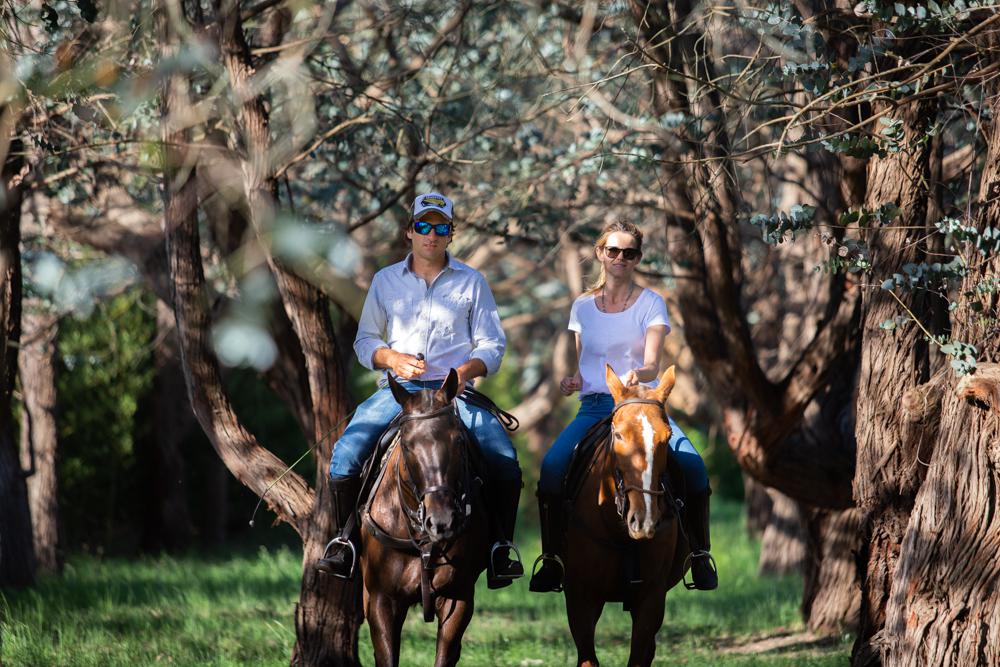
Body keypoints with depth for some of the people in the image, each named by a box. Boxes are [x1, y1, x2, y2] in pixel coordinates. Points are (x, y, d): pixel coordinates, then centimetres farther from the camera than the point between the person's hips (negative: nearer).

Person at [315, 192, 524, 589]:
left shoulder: (472, 282, 11)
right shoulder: (386, 281, 13)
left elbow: (492, 344, 7)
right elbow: (365, 340, 16)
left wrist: (466, 370, -14)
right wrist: (391, 358, -7)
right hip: (398, 389, 1)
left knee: (504, 460, -25)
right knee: (345, 455, -22)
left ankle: (502, 546, -10)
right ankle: (344, 541, -6)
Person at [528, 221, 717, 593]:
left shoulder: (650, 304, 4)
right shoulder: (583, 307, 14)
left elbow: (652, 364, -9)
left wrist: (637, 374, -32)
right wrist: (572, 382, -3)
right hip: (593, 406, 2)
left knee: (692, 465, -28)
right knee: (552, 466, -27)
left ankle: (700, 556, -10)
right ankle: (552, 559, -13)